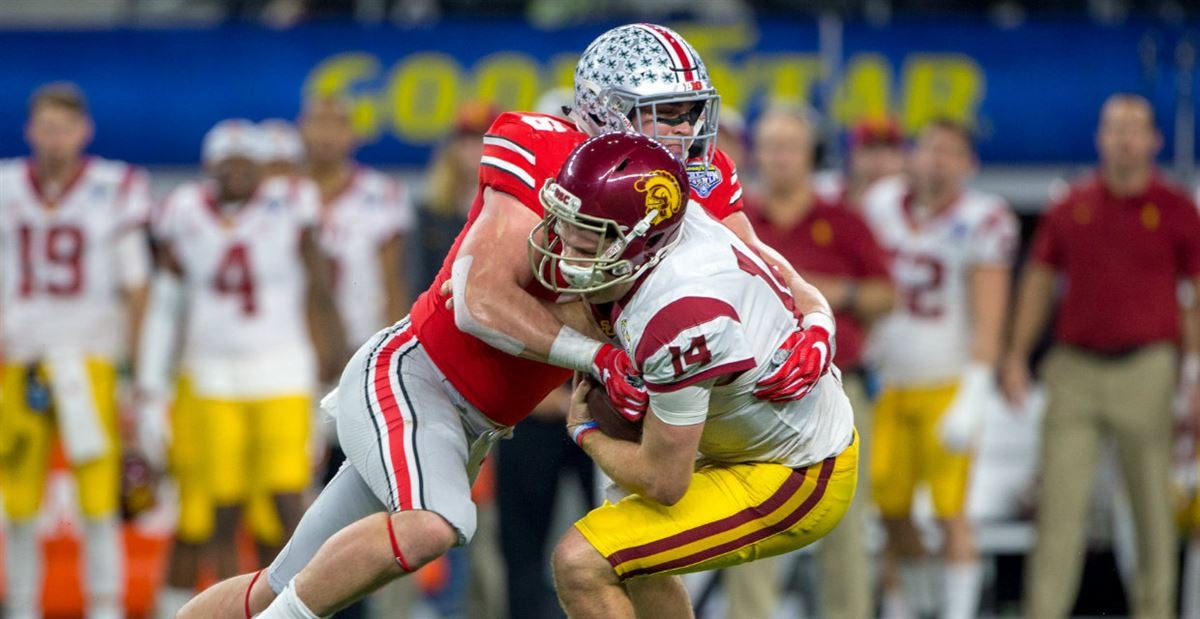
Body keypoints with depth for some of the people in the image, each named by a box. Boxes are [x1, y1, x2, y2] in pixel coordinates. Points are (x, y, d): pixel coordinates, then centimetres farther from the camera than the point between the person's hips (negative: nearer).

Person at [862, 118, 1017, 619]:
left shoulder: (981, 222, -12)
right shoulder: (882, 205, 3)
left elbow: (988, 320, -16)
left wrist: (972, 398, -23)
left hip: (947, 385, -5)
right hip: (889, 384, 5)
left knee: (950, 512, -6)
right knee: (891, 509, 7)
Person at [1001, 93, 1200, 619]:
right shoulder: (1071, 207, 8)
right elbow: (1039, 279, 15)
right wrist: (1017, 356, 9)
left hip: (1146, 370, -2)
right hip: (1074, 368, 2)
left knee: (1153, 505, 4)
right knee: (1059, 501, -4)